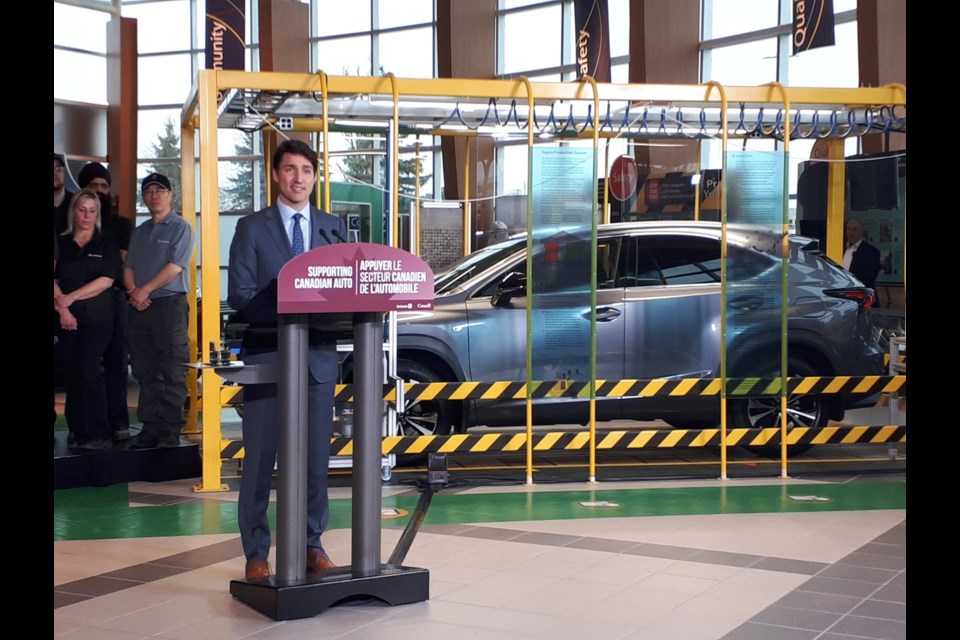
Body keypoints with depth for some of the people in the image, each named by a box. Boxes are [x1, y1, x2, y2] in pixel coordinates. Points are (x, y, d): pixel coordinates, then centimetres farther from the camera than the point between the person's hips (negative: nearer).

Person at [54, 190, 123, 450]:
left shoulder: (107, 243, 4)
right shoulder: (61, 244, 11)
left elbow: (107, 280, -6)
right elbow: (55, 280, 3)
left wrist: (71, 297, -10)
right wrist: (61, 307, -11)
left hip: (97, 316, -3)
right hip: (68, 318, 3)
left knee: (88, 369, -14)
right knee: (72, 373, 5)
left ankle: (98, 435, -12)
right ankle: (78, 433, 13)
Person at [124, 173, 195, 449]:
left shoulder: (180, 228, -1)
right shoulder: (139, 232, 19)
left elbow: (175, 267, -11)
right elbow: (128, 267, 14)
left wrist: (145, 290, -12)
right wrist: (133, 292, -5)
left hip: (169, 304, -7)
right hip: (139, 307, 7)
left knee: (172, 372, -7)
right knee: (145, 371, 8)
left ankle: (171, 432, -5)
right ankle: (150, 428, 13)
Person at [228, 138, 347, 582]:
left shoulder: (333, 228, 13)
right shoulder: (252, 228, 3)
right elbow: (239, 296, -5)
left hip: (318, 353, 3)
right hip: (266, 354, -2)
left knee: (316, 456, 7)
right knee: (260, 458, 1)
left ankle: (312, 543, 20)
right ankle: (256, 552, 11)